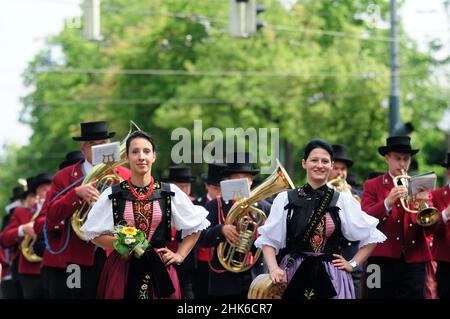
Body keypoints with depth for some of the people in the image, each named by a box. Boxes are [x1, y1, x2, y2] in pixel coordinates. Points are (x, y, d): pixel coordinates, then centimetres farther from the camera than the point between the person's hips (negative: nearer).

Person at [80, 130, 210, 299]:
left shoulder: (170, 193, 3)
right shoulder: (112, 195, 1)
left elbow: (195, 225, 14)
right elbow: (94, 233, 5)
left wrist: (180, 255, 6)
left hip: (160, 270, 1)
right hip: (122, 270, -1)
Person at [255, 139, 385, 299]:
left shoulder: (343, 200, 3)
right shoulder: (285, 199, 1)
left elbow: (371, 236, 11)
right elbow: (269, 240, 1)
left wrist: (353, 264, 5)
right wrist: (274, 268, -13)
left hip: (331, 278, 0)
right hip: (293, 276, 0)